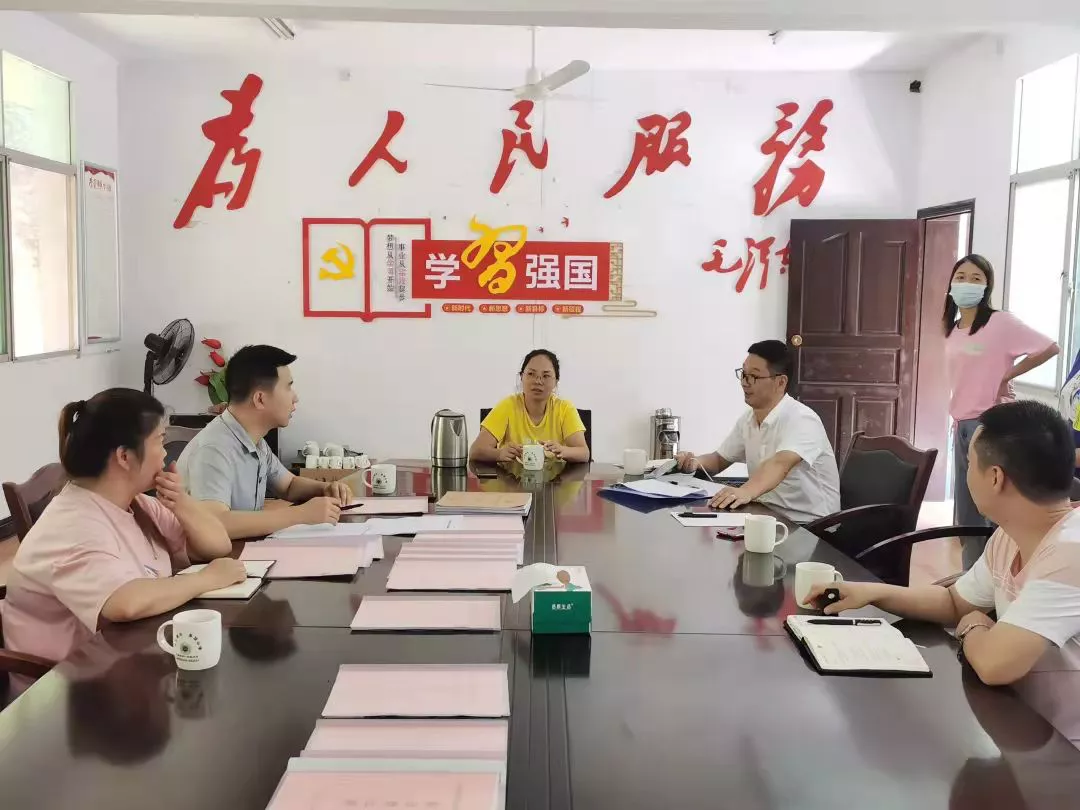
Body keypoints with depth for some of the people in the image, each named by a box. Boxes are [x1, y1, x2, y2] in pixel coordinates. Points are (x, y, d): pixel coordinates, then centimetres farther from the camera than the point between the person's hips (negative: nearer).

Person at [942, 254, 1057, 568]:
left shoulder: (1001, 322, -11)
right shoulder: (952, 329, 10)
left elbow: (1050, 348, -11)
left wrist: (1007, 377, -8)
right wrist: (956, 422, 13)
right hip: (962, 425, 7)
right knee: (965, 511, 13)